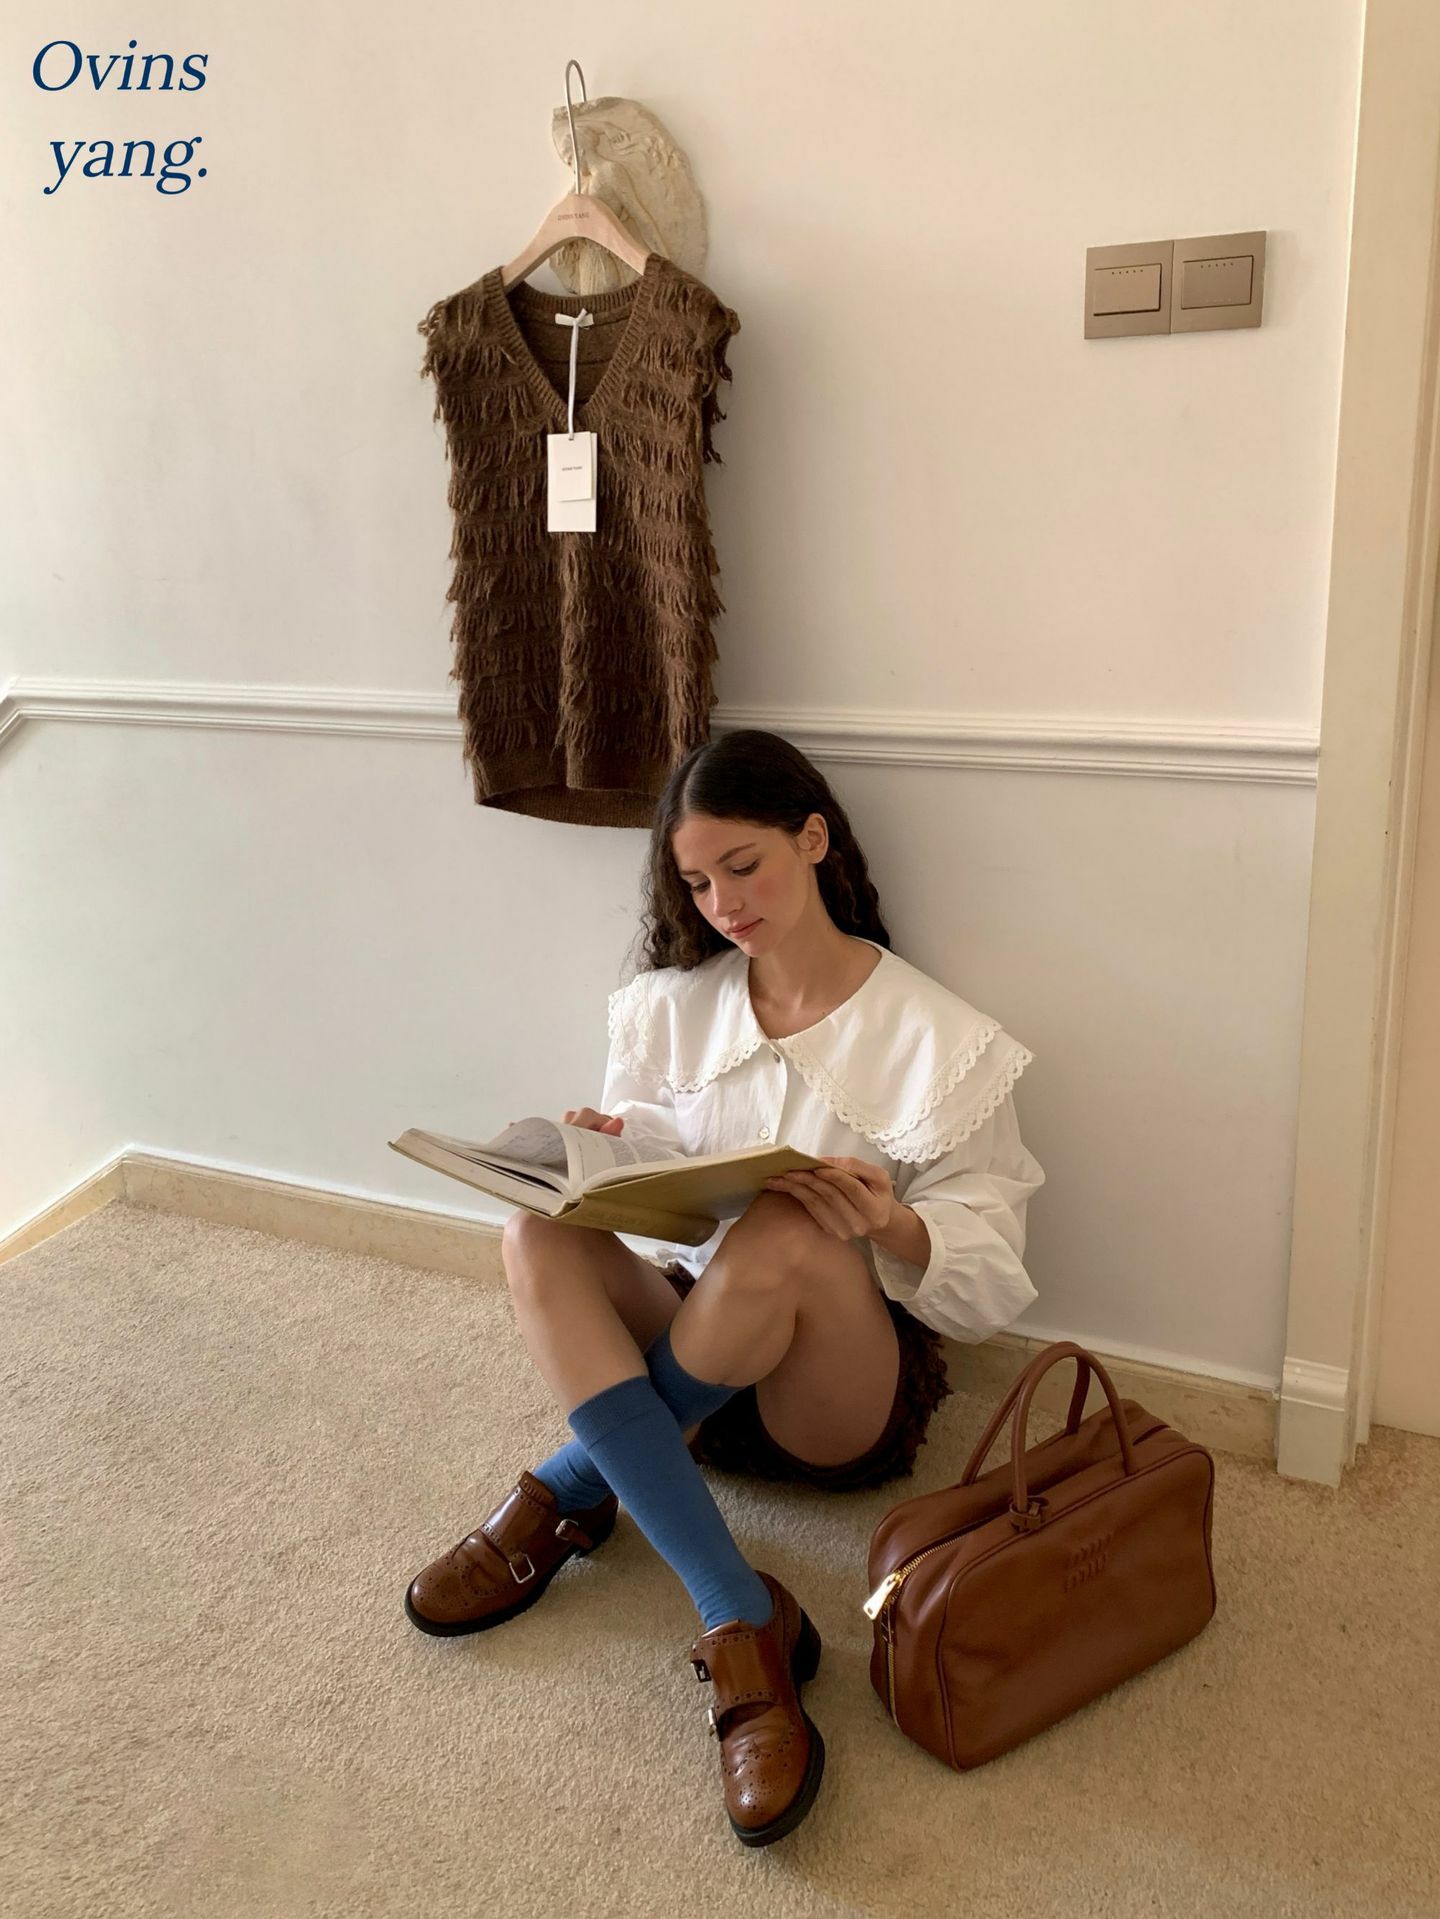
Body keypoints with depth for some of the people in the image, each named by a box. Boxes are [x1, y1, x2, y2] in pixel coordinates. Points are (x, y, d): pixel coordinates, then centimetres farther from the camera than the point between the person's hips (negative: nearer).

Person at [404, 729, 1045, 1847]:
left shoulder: (937, 1040, -7)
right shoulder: (673, 1009, 5)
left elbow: (992, 1286, -9)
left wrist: (892, 1229, -30)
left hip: (847, 1395, -3)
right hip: (688, 1346, 4)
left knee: (779, 1240, -36)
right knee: (540, 1236, -26)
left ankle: (568, 1498, -12)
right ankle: (746, 1628, -31)